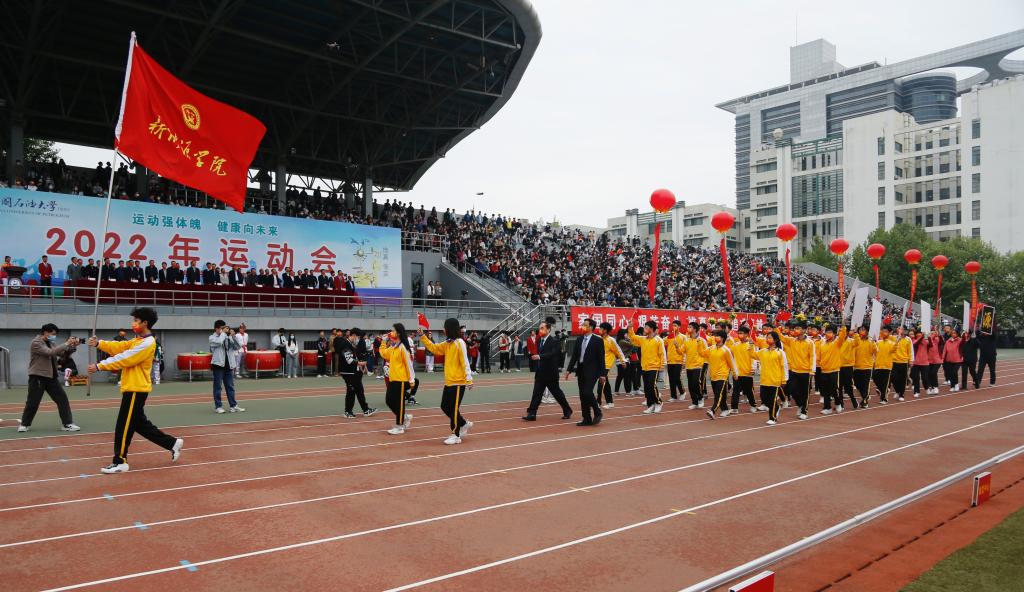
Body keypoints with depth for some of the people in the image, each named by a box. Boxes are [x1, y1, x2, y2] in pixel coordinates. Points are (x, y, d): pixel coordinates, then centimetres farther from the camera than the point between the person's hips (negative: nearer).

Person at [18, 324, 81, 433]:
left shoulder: (50, 343, 12)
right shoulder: (35, 343, -13)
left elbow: (62, 353, 11)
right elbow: (50, 352, -25)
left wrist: (72, 346, -5)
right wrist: (66, 343, -24)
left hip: (51, 377, 7)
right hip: (37, 377, -7)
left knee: (63, 399, 0)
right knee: (32, 402, 0)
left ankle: (67, 424, 3)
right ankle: (24, 424, 19)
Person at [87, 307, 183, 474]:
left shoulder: (147, 343, -16)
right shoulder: (138, 341, 17)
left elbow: (124, 359, -19)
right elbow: (119, 347, 9)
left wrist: (99, 366, -17)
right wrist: (99, 344, -2)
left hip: (136, 390, -10)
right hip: (133, 388, 10)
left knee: (124, 426, -3)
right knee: (140, 424, 15)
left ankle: (120, 462, 5)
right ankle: (173, 443, 19)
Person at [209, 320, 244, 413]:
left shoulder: (228, 337, 10)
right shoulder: (212, 338, -2)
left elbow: (236, 347, 4)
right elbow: (219, 342, -23)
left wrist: (233, 336, -5)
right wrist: (223, 332, -10)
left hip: (229, 365, 4)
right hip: (218, 364, -4)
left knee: (230, 386, 6)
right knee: (217, 386, 1)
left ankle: (233, 405, 9)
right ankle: (217, 406, 7)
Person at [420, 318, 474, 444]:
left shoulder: (459, 343, -14)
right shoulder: (447, 343, 11)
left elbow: (465, 362, -16)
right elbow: (434, 348, 21)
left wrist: (469, 379, -19)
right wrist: (423, 336, 14)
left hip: (458, 382, -9)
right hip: (449, 382, 9)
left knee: (454, 409, -3)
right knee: (445, 407, 12)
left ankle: (456, 436, 9)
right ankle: (464, 424, 28)